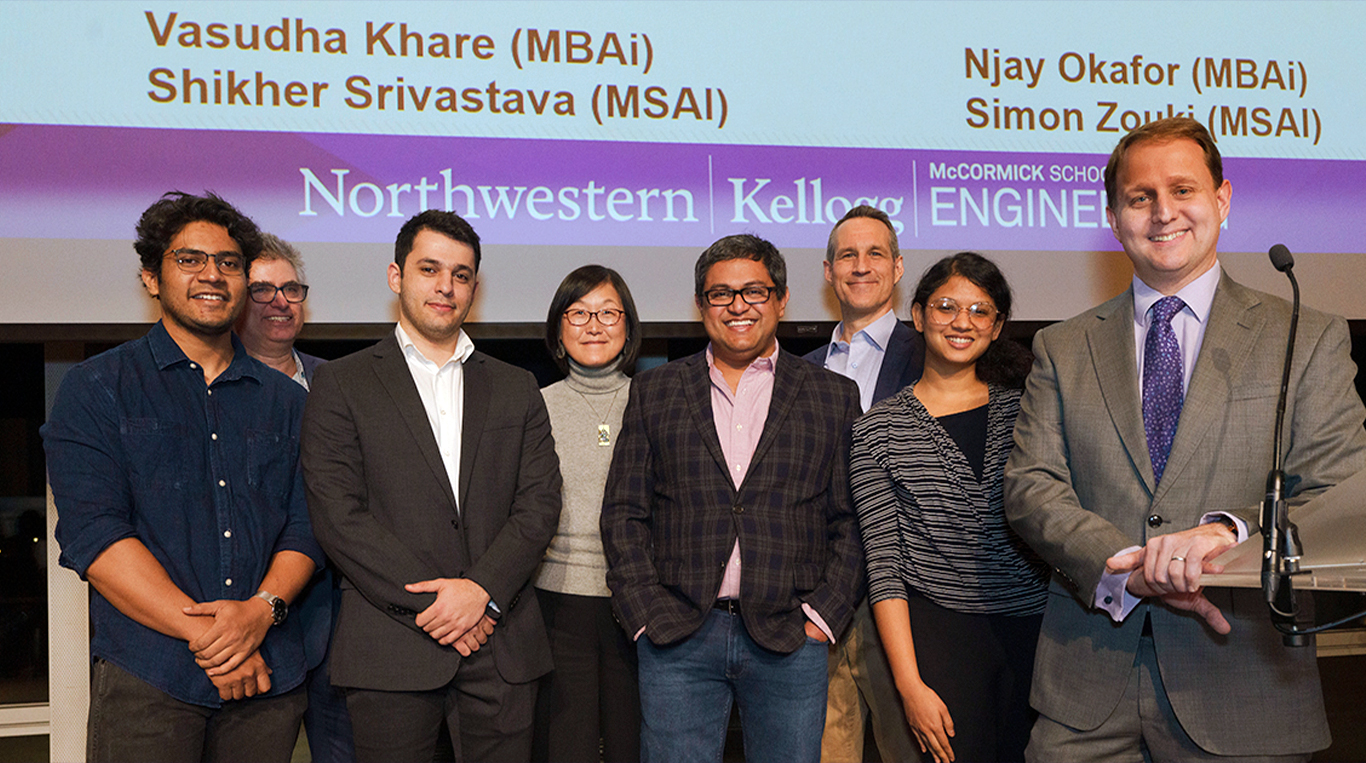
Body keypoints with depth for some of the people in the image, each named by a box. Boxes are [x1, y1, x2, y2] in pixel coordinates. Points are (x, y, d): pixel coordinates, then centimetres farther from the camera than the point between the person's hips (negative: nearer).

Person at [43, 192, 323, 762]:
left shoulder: (284, 400, 13)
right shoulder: (96, 388, 2)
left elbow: (305, 529, 8)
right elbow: (92, 534, -8)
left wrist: (264, 608, -13)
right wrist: (205, 633, -15)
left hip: (269, 676, 3)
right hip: (145, 679, -3)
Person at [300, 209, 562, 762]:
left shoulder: (516, 389, 14)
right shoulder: (341, 385, 5)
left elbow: (540, 503, 5)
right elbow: (337, 515, -5)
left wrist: (482, 590, -11)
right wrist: (429, 603, -11)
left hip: (503, 649, 3)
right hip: (390, 652, -2)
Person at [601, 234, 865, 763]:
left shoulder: (834, 398, 8)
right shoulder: (654, 392, 10)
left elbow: (853, 521, 5)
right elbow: (623, 515, 7)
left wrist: (822, 615, -4)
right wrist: (647, 614, -3)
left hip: (789, 640, 0)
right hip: (676, 639, 0)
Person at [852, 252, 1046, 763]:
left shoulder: (1025, 409, 6)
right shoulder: (878, 430, 0)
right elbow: (884, 565, -3)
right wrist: (911, 684, -9)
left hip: (1034, 630, 2)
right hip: (937, 632, -2)